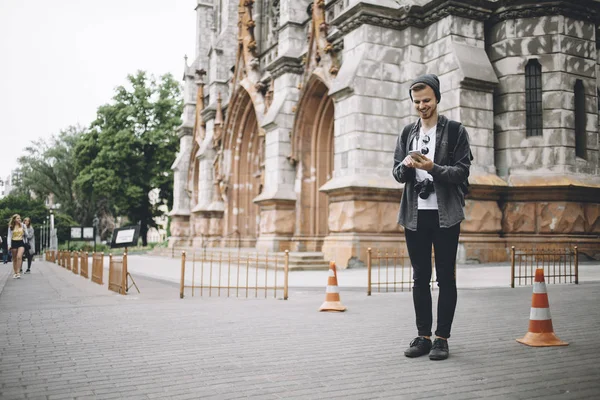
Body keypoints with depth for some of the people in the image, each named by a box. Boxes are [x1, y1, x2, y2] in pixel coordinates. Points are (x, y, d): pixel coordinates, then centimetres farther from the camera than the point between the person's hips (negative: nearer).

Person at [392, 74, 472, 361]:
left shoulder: (455, 131, 2)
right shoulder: (407, 133, 13)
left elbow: (462, 171, -5)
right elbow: (397, 173, 10)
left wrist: (433, 168, -20)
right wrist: (405, 166, -12)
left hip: (445, 214, -3)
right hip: (415, 214, 4)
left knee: (445, 278, 2)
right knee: (420, 278, 8)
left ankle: (442, 338, 10)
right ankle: (423, 336, 16)